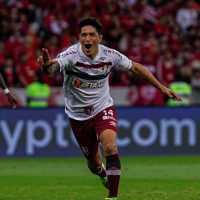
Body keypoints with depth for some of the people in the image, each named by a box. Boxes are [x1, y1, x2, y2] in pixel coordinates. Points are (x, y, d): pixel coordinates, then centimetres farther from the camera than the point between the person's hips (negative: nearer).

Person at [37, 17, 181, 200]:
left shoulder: (109, 55, -13)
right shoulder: (71, 55, -23)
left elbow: (135, 67, 3)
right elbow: (55, 66, -44)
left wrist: (161, 86, 4)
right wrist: (47, 66, -70)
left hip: (103, 108, 0)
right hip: (78, 115, 0)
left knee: (110, 146, -27)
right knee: (93, 159, 12)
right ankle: (104, 175, 50)